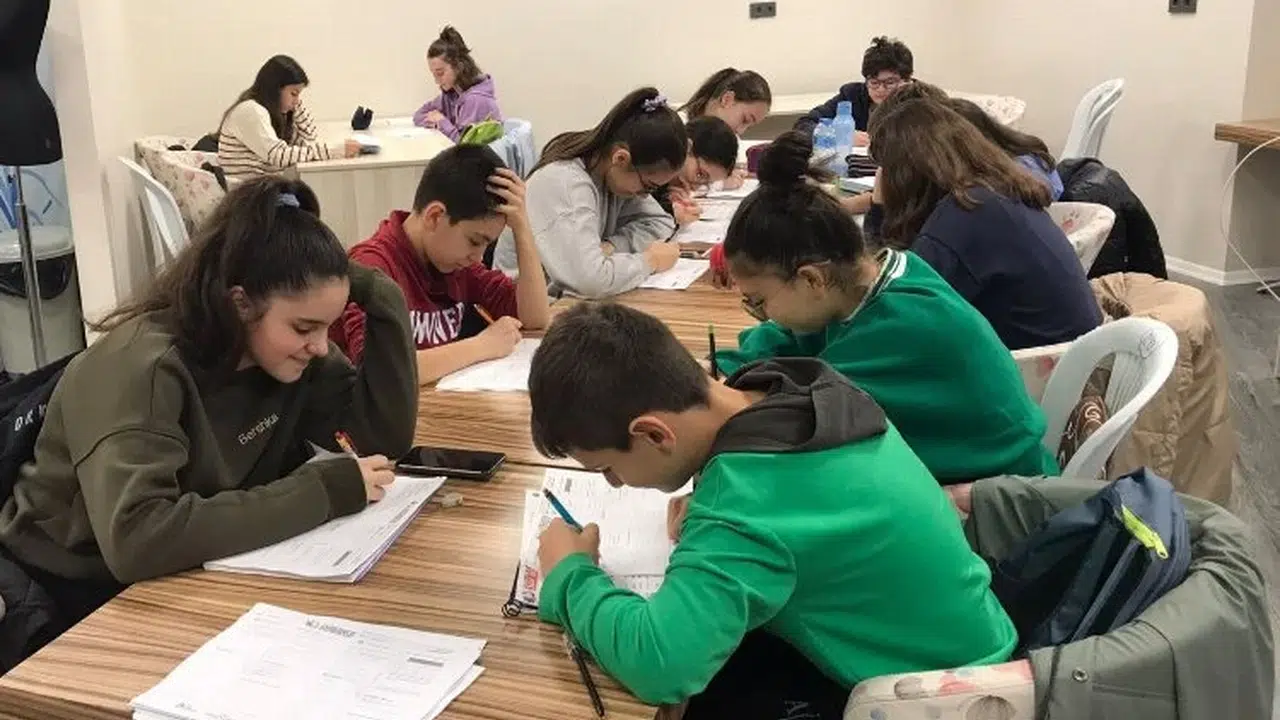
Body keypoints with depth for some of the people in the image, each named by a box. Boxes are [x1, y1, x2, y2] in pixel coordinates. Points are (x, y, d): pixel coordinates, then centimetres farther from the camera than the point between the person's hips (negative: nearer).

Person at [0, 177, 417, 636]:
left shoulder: (290, 350, -7)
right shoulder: (143, 368, -27)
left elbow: (388, 437, -5)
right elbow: (135, 538, -39)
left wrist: (379, 299, -14)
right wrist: (323, 491, -35)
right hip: (75, 600, -6)